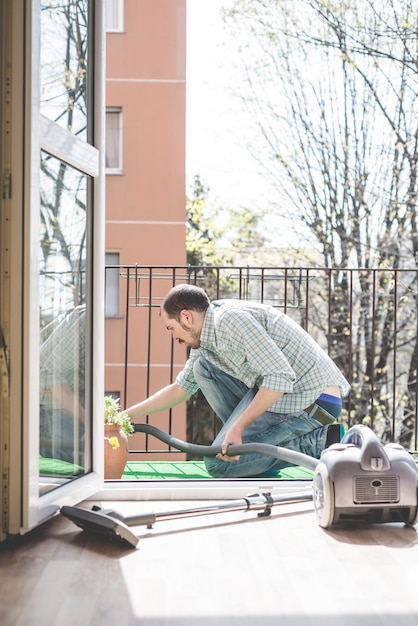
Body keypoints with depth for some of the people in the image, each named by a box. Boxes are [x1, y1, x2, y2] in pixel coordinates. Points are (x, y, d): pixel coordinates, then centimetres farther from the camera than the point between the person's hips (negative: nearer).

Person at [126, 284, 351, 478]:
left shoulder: (230, 318, -17)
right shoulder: (205, 340, 13)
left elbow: (280, 377, -25)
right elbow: (182, 387, 28)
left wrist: (238, 427, -21)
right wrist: (128, 415, 27)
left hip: (313, 401, -10)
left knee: (217, 463, -9)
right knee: (203, 367, 11)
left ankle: (321, 442, -8)